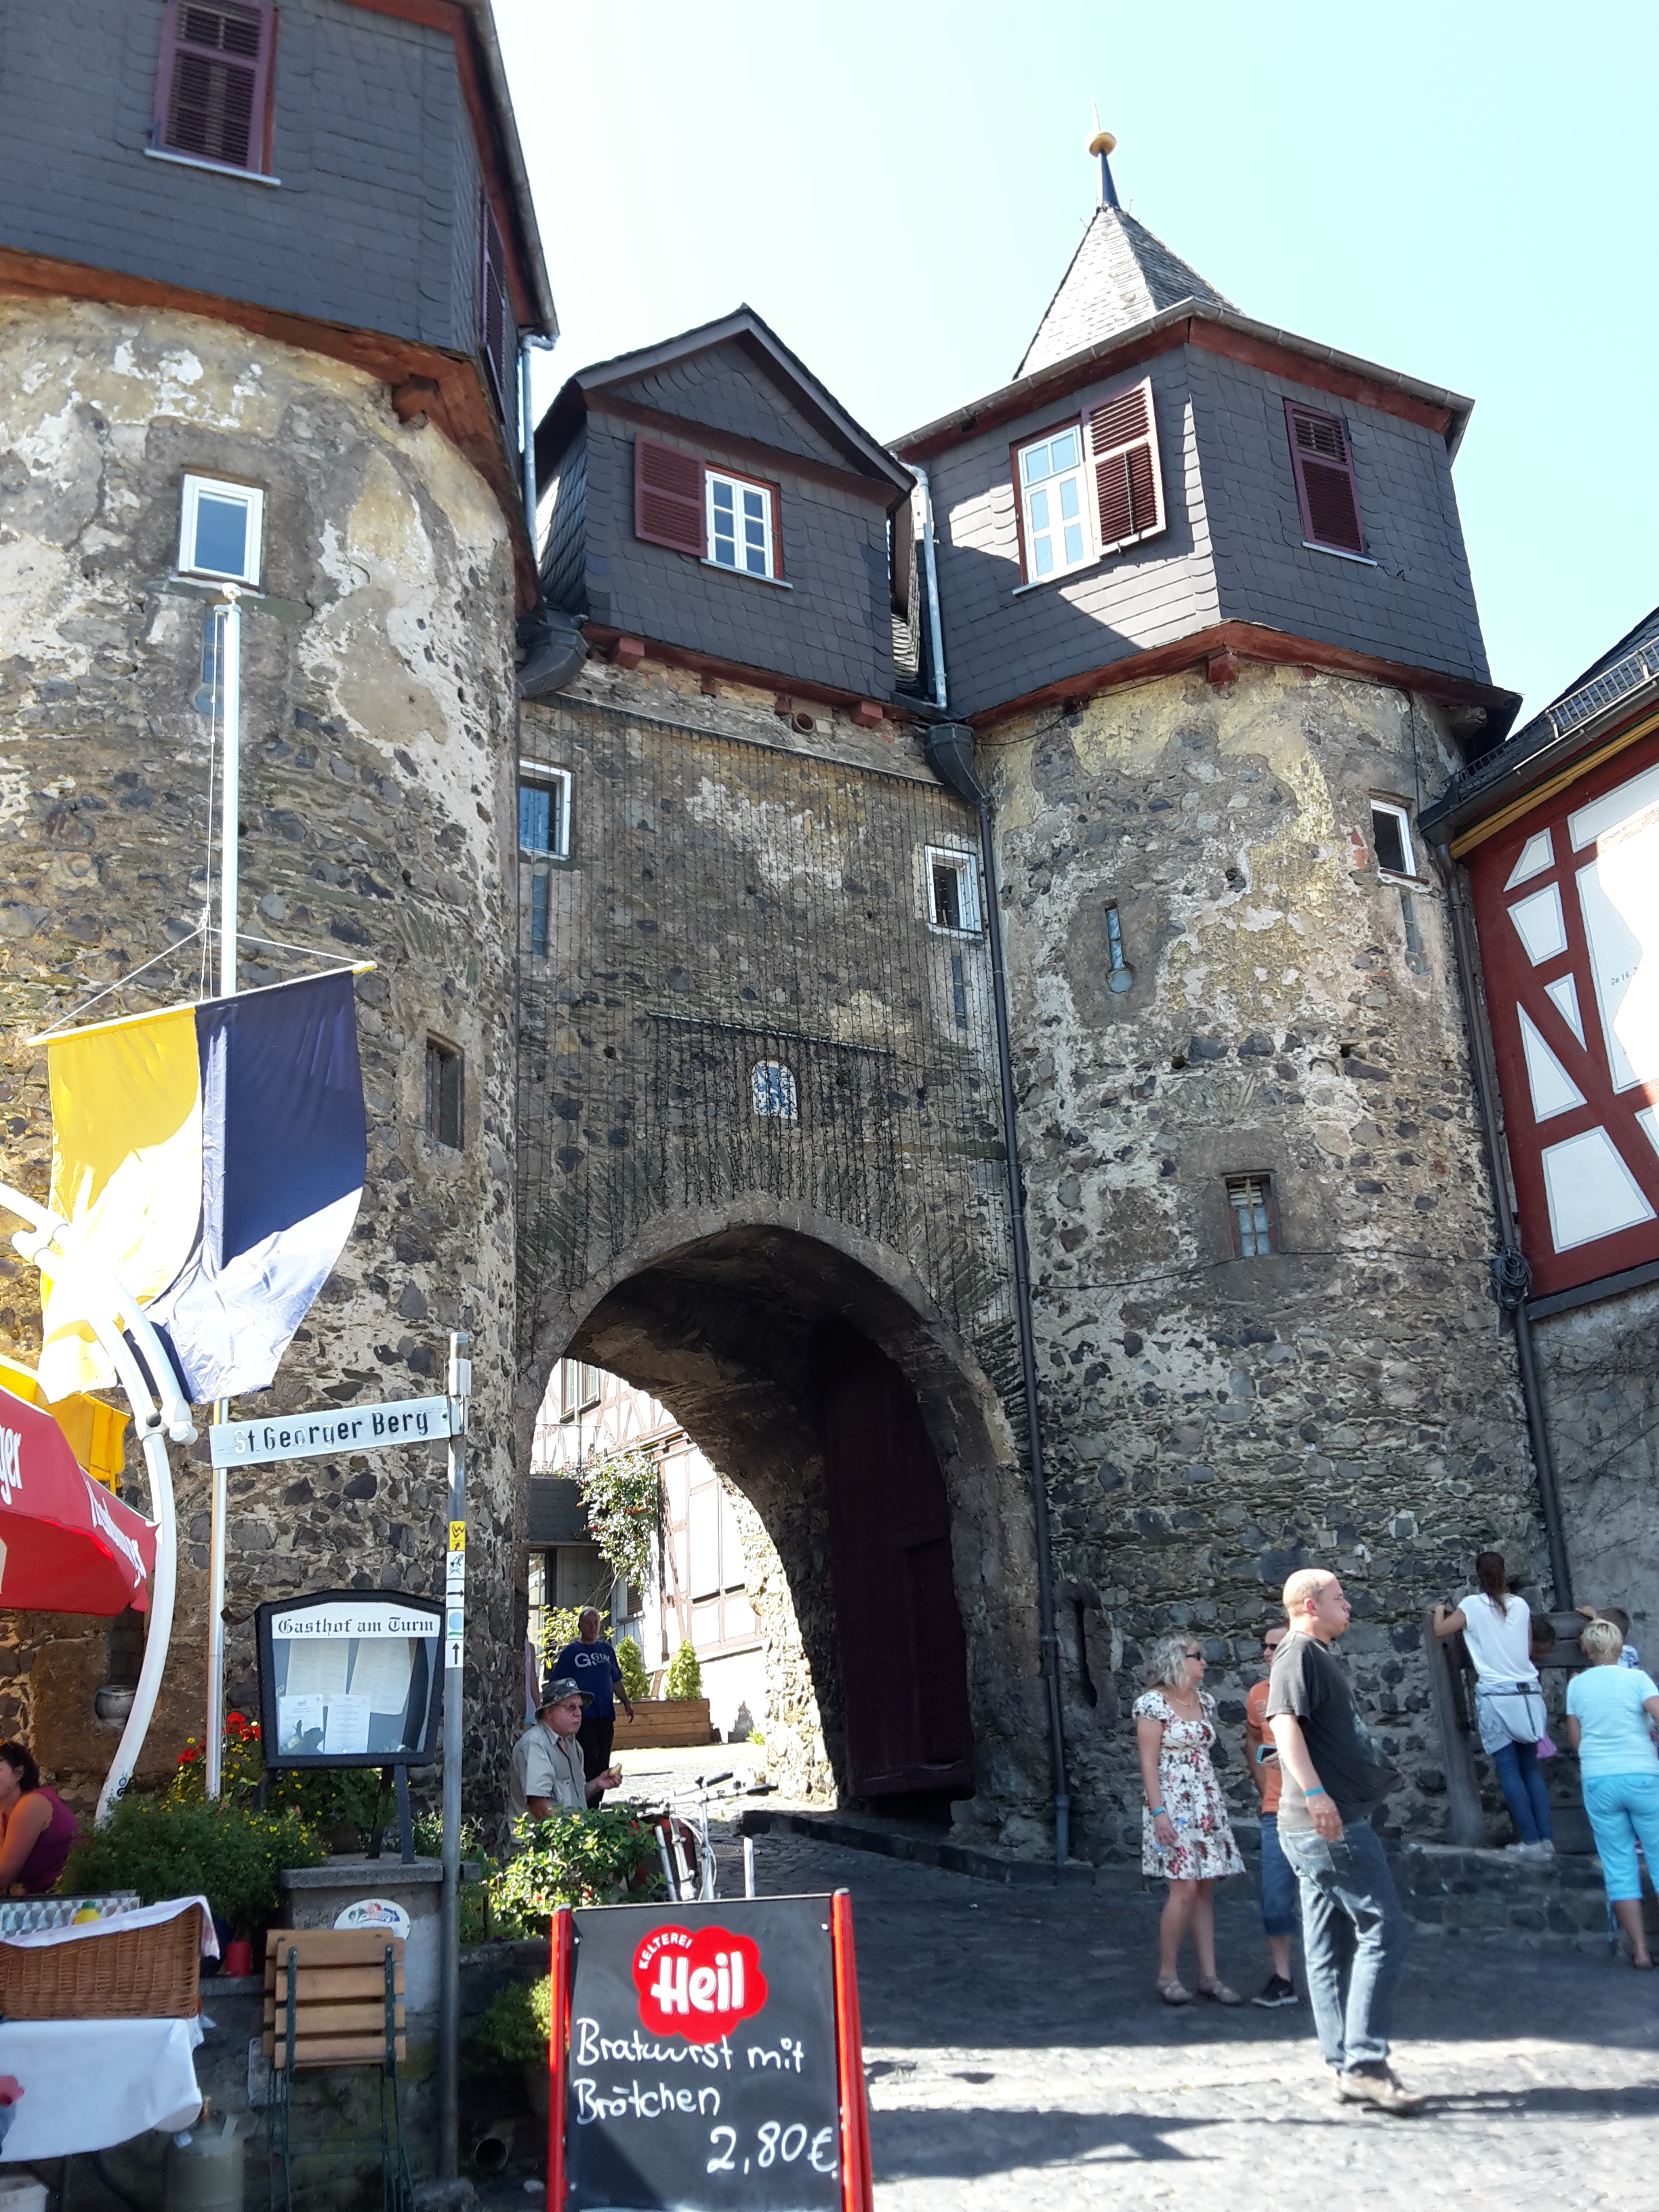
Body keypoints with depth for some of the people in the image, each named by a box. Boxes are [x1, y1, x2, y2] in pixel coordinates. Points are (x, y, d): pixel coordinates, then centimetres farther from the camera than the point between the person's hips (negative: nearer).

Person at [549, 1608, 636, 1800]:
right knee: (590, 1757, -16)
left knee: (602, 1761, 5)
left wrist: (626, 1702, 12)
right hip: (583, 1716, -5)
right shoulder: (570, 1651, 2)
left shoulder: (607, 1649, 16)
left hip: (606, 1715, 5)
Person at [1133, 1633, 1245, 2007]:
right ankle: (1167, 1974, 3)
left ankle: (1209, 1976, 10)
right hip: (1173, 1805, -7)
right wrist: (1158, 1812, -17)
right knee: (1184, 1889, -11)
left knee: (1206, 1890, 5)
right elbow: (1148, 1763, -11)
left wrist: (1216, 1805, 14)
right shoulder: (1153, 1703, -8)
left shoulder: (1205, 1701, 12)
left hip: (1207, 1804, 7)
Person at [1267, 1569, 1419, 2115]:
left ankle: (1346, 2068, 14)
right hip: (1332, 1823, -10)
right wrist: (1315, 1793, -35)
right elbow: (1284, 1722, -26)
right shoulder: (1300, 1653, -12)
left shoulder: (1314, 1656, 20)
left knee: (1330, 1947, 10)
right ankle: (1365, 2064, -9)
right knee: (1384, 1929, -9)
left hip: (1322, 1824, 10)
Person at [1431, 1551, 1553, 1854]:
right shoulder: (1521, 1605, 7)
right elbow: (1529, 1648, 18)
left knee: (1509, 1770, 0)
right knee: (1531, 1767, 11)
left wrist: (1440, 1610, 24)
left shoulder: (1472, 1605, -4)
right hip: (1528, 1693, 4)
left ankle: (1531, 1841, -5)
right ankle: (1547, 1839, 5)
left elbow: (1440, 1630, 4)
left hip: (1496, 1695, -4)